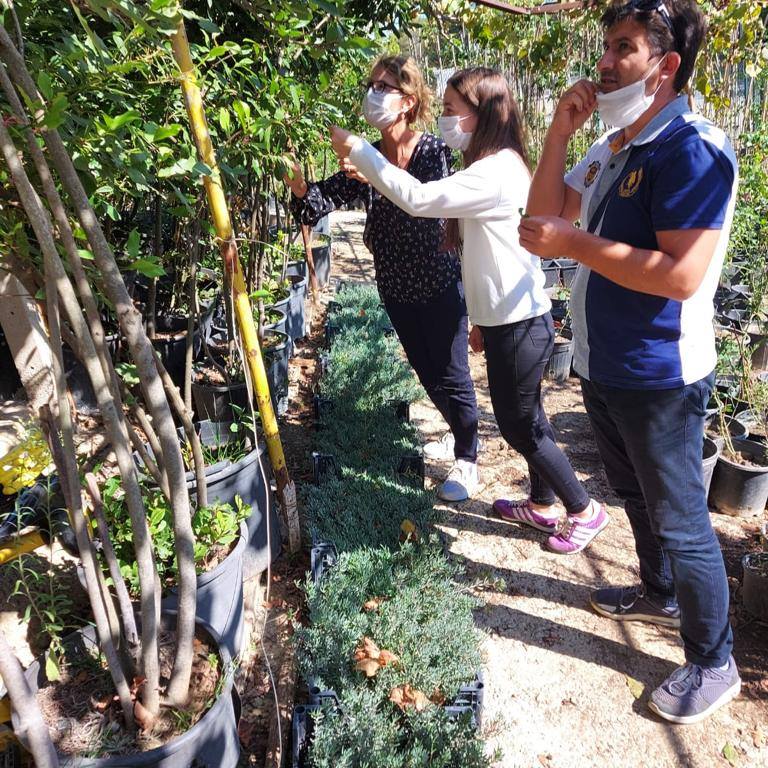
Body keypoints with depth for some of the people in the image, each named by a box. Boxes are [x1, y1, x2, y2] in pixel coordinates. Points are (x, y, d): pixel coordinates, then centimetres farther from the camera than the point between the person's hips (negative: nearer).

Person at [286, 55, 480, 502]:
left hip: (439, 284, -6)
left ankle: (467, 459, 24)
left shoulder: (433, 151, -14)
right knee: (426, 372, 19)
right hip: (396, 287, 6)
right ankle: (461, 435, 43)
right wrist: (301, 187, -30)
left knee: (450, 375, 3)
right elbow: (328, 198, -9)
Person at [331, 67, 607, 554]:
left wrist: (357, 150, -17)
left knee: (521, 427, 4)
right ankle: (543, 504, 38)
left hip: (519, 326, -10)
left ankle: (585, 510, 22)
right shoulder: (499, 166, 12)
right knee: (527, 419, 20)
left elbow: (417, 198, -28)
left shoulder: (495, 173, -21)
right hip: (511, 318, 10)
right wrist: (484, 318, 19)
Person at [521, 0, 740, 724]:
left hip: (658, 378, -9)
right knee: (637, 497, 25)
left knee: (679, 521, 5)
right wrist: (559, 131, -2)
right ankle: (660, 593, 49)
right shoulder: (611, 148, 10)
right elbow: (545, 214, 8)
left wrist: (574, 244, -25)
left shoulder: (693, 150, -18)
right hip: (603, 366, 9)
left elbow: (682, 275, -28)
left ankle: (713, 663, 26)